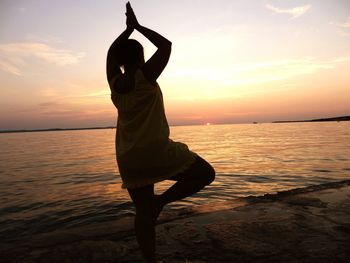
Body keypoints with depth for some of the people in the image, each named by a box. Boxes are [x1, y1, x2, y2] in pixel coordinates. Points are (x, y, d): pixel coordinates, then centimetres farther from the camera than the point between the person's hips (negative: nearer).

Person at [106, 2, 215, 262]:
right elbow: (166, 45, 3)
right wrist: (139, 26, 10)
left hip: (128, 158, 7)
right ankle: (161, 200, -1)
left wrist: (128, 28, 23)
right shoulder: (145, 76, -7)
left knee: (144, 214, 14)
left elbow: (110, 53, 25)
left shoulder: (115, 82, 7)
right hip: (157, 151, -6)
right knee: (206, 173, 8)